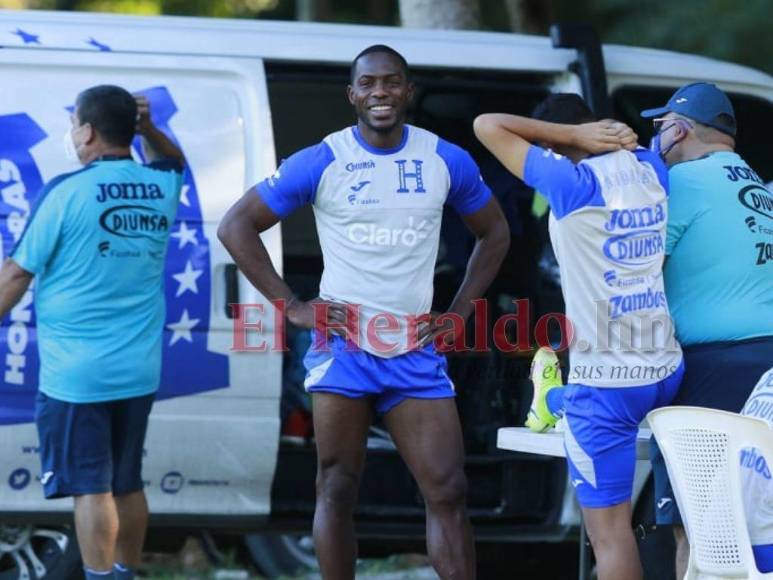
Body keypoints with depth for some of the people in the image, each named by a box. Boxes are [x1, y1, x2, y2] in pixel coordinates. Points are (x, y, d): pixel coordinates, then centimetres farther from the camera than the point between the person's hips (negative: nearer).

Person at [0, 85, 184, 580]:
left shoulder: (66, 192, -12)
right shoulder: (160, 187, 4)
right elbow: (173, 162, 31)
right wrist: (148, 130, 12)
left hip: (76, 371, -6)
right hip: (139, 370, 6)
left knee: (91, 487, -4)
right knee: (128, 484, 15)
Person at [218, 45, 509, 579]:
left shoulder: (447, 161, 3)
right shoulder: (321, 163, -4)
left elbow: (494, 233, 18)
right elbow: (237, 226, 0)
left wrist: (460, 312, 7)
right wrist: (291, 307, -6)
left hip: (415, 353, 2)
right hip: (343, 348, -2)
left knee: (448, 491, -4)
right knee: (337, 491, 3)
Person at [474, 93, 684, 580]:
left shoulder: (572, 181, -13)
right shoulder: (650, 170, 6)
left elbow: (488, 125, -6)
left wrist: (574, 136, -7)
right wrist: (608, 135, 15)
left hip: (608, 376, -6)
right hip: (666, 367, 6)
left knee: (610, 530, -2)